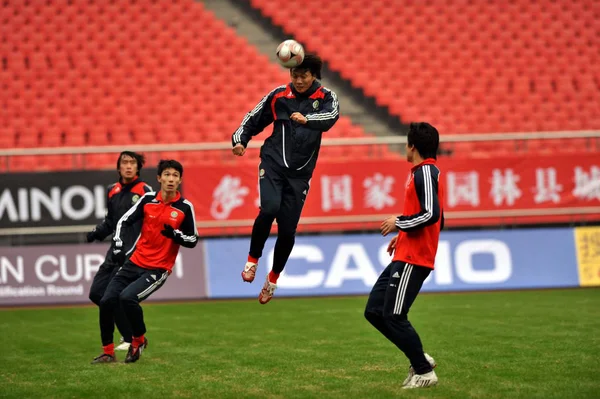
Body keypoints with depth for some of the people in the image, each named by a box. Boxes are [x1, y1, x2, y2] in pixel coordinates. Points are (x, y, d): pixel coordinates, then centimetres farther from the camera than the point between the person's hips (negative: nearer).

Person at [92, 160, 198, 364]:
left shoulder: (185, 207, -6)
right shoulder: (148, 199, 2)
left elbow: (193, 240, 0)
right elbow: (124, 221, 9)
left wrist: (175, 234, -19)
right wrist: (119, 244, -6)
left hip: (159, 268, -4)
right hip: (135, 262, 4)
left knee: (127, 297, -26)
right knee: (106, 302, -5)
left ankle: (139, 340, 0)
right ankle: (108, 353, 12)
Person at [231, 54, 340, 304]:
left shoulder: (326, 98, 1)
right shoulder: (278, 96, 4)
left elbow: (330, 117, -21)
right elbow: (253, 120, 15)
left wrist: (307, 119, -40)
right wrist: (240, 140, -2)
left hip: (300, 173, 0)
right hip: (273, 164, 0)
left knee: (288, 230, 0)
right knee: (269, 208, -27)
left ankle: (273, 278, 23)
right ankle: (253, 259, -5)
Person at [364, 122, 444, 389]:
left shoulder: (425, 172, -13)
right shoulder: (425, 172, 18)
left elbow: (431, 214, -24)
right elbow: (437, 220, 23)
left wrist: (399, 223, -13)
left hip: (413, 260, -10)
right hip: (404, 256, 10)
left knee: (393, 316, -9)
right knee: (374, 311, 9)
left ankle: (424, 372, 1)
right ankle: (419, 359, 13)